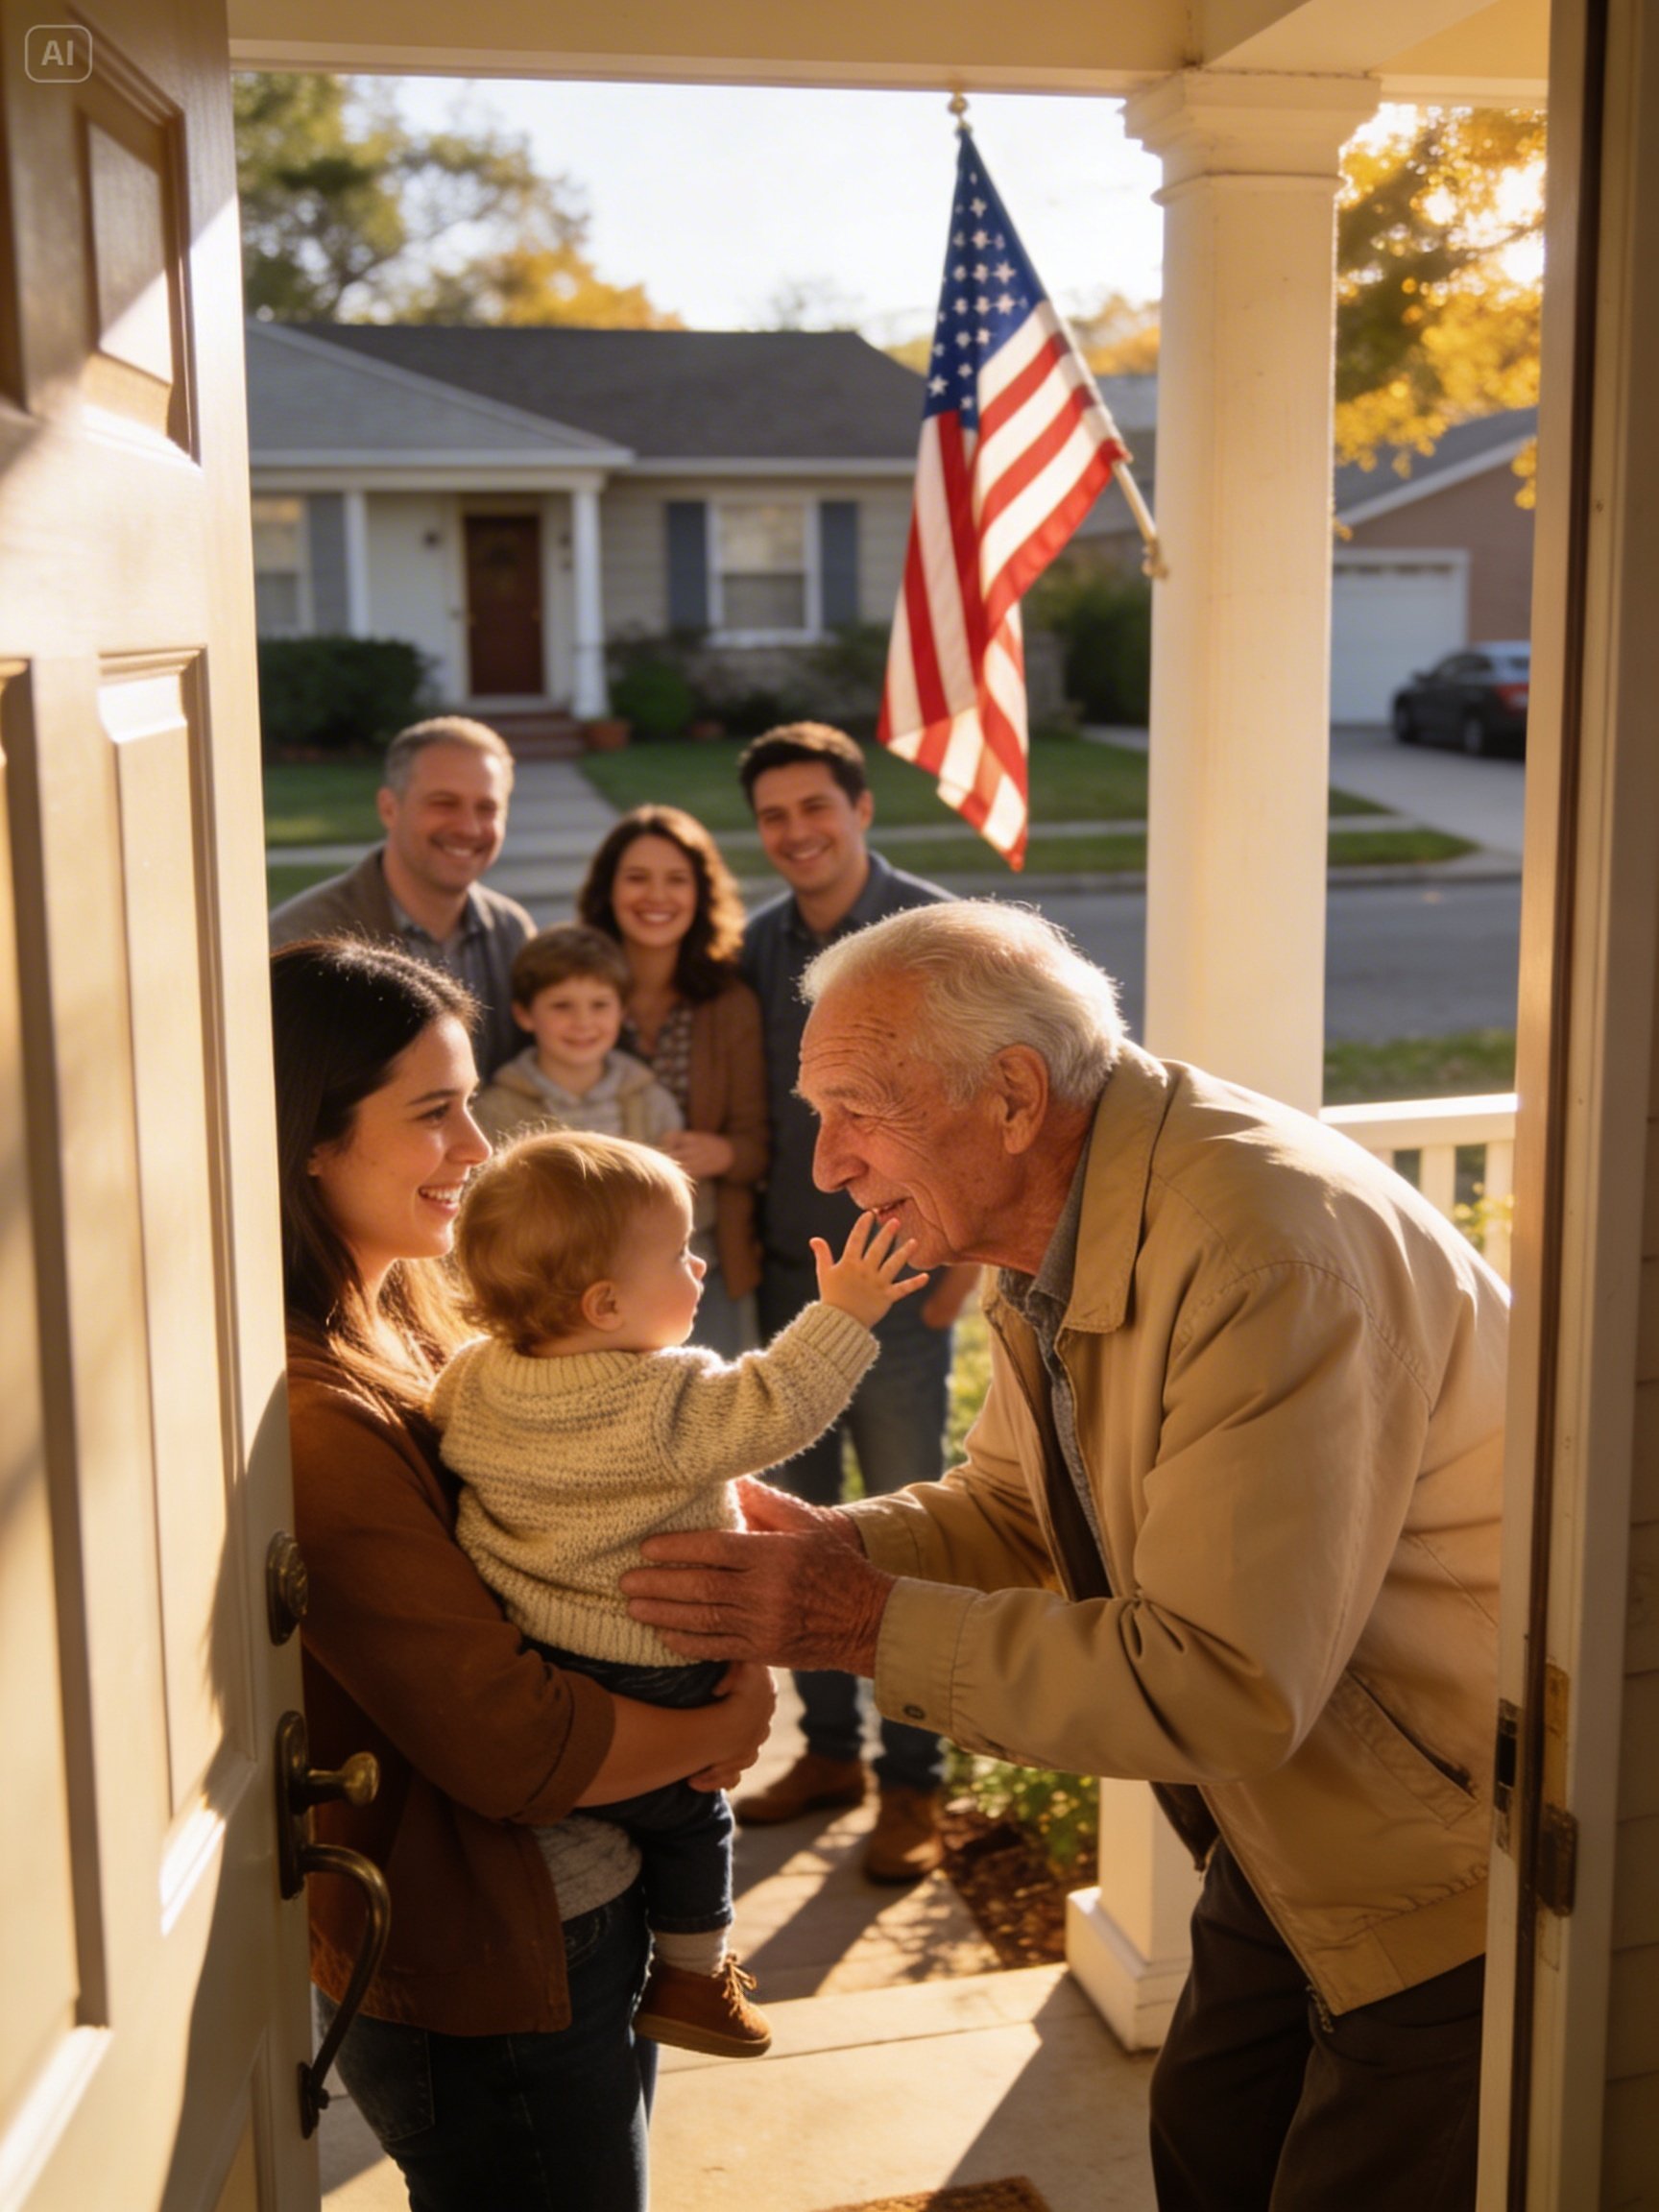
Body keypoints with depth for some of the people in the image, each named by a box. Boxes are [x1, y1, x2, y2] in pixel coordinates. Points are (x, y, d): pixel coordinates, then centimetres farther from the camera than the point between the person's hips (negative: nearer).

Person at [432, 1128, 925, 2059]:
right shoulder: (671, 1404, -23)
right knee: (690, 1817, 18)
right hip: (641, 1693, -6)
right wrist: (845, 1315, -16)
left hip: (506, 1682, 6)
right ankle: (693, 1975, 30)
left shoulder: (472, 1379, -3)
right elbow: (777, 1412, -23)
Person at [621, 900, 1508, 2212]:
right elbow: (1014, 1511, 10)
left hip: (1460, 1865, -8)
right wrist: (823, 1545, -9)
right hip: (1296, 1828, 9)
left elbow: (1225, 1685, -33)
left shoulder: (1267, 1252, -33)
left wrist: (867, 1623, -29)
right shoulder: (1055, 1231, -3)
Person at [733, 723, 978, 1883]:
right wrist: (741, 1250, 8)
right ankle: (829, 1747, 28)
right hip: (783, 1277, 5)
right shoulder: (757, 946, 7)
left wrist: (960, 1270, -11)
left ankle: (912, 1780, 15)